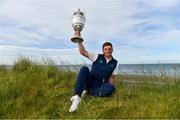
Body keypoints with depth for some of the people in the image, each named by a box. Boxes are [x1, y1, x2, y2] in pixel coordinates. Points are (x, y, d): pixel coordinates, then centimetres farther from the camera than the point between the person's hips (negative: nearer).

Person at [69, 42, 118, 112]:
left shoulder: (115, 63, 7)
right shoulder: (97, 57, 3)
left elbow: (111, 77, 6)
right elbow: (83, 52, -7)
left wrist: (108, 89, -9)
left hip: (100, 86, 1)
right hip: (90, 82, 0)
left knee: (111, 88, -31)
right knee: (84, 69, -28)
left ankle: (87, 91, -18)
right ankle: (77, 97, -37)